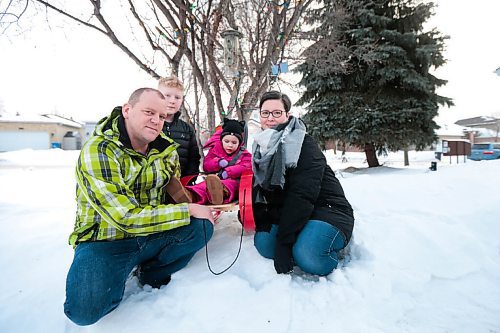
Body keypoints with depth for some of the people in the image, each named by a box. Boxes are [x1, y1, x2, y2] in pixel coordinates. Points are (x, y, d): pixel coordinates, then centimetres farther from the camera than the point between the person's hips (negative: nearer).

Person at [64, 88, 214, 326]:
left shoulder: (166, 148, -2)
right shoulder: (97, 151, -20)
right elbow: (126, 217, -26)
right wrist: (187, 211, -22)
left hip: (151, 233, 6)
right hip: (105, 240, -5)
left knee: (202, 227, -16)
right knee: (85, 309, -29)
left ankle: (150, 273, 7)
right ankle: (119, 274, 6)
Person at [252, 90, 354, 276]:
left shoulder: (304, 144, -15)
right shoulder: (262, 148, 8)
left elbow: (303, 194, -23)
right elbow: (259, 189, 6)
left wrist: (283, 240, -25)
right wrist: (262, 223, -13)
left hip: (327, 209, -5)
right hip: (289, 213, 6)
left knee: (307, 256, -30)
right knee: (263, 242, -21)